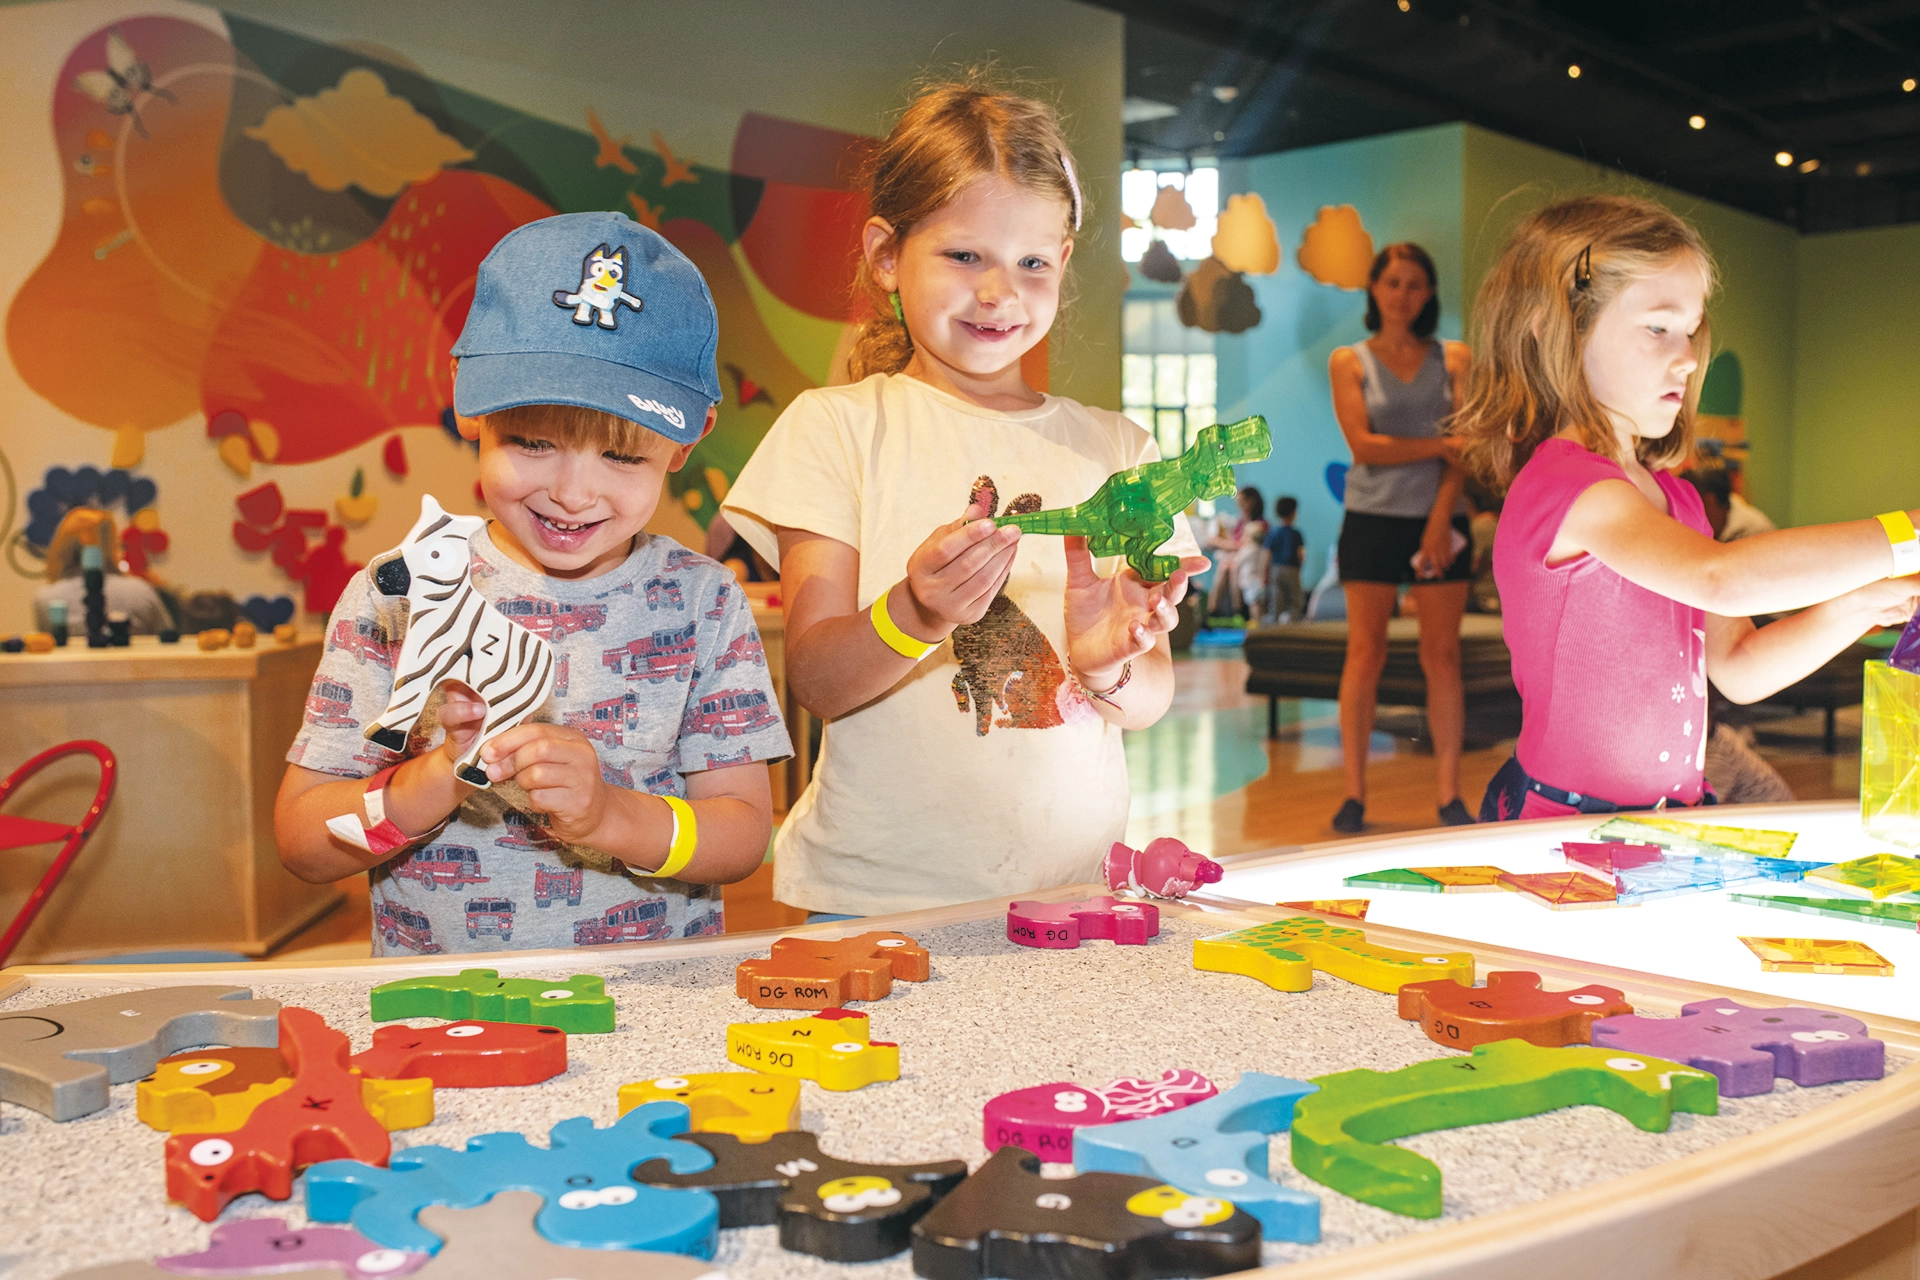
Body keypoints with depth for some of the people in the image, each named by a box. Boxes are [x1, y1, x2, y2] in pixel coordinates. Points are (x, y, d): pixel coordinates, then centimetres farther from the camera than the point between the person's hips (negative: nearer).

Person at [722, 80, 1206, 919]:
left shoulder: (1115, 448, 8)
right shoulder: (836, 426, 1)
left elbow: (1150, 701, 5)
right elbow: (815, 682, -6)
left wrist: (1109, 666, -16)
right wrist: (913, 617, -24)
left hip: (1066, 891, 4)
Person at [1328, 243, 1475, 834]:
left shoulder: (1454, 359, 9)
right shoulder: (1349, 361, 5)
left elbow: (1467, 445, 0)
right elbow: (1364, 446, -6)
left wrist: (1440, 519, -11)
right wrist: (1441, 446, -9)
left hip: (1439, 518, 1)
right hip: (1373, 518, -1)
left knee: (1443, 656, 1)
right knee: (1365, 654, -1)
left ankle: (1449, 795, 6)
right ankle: (1354, 793, 4)